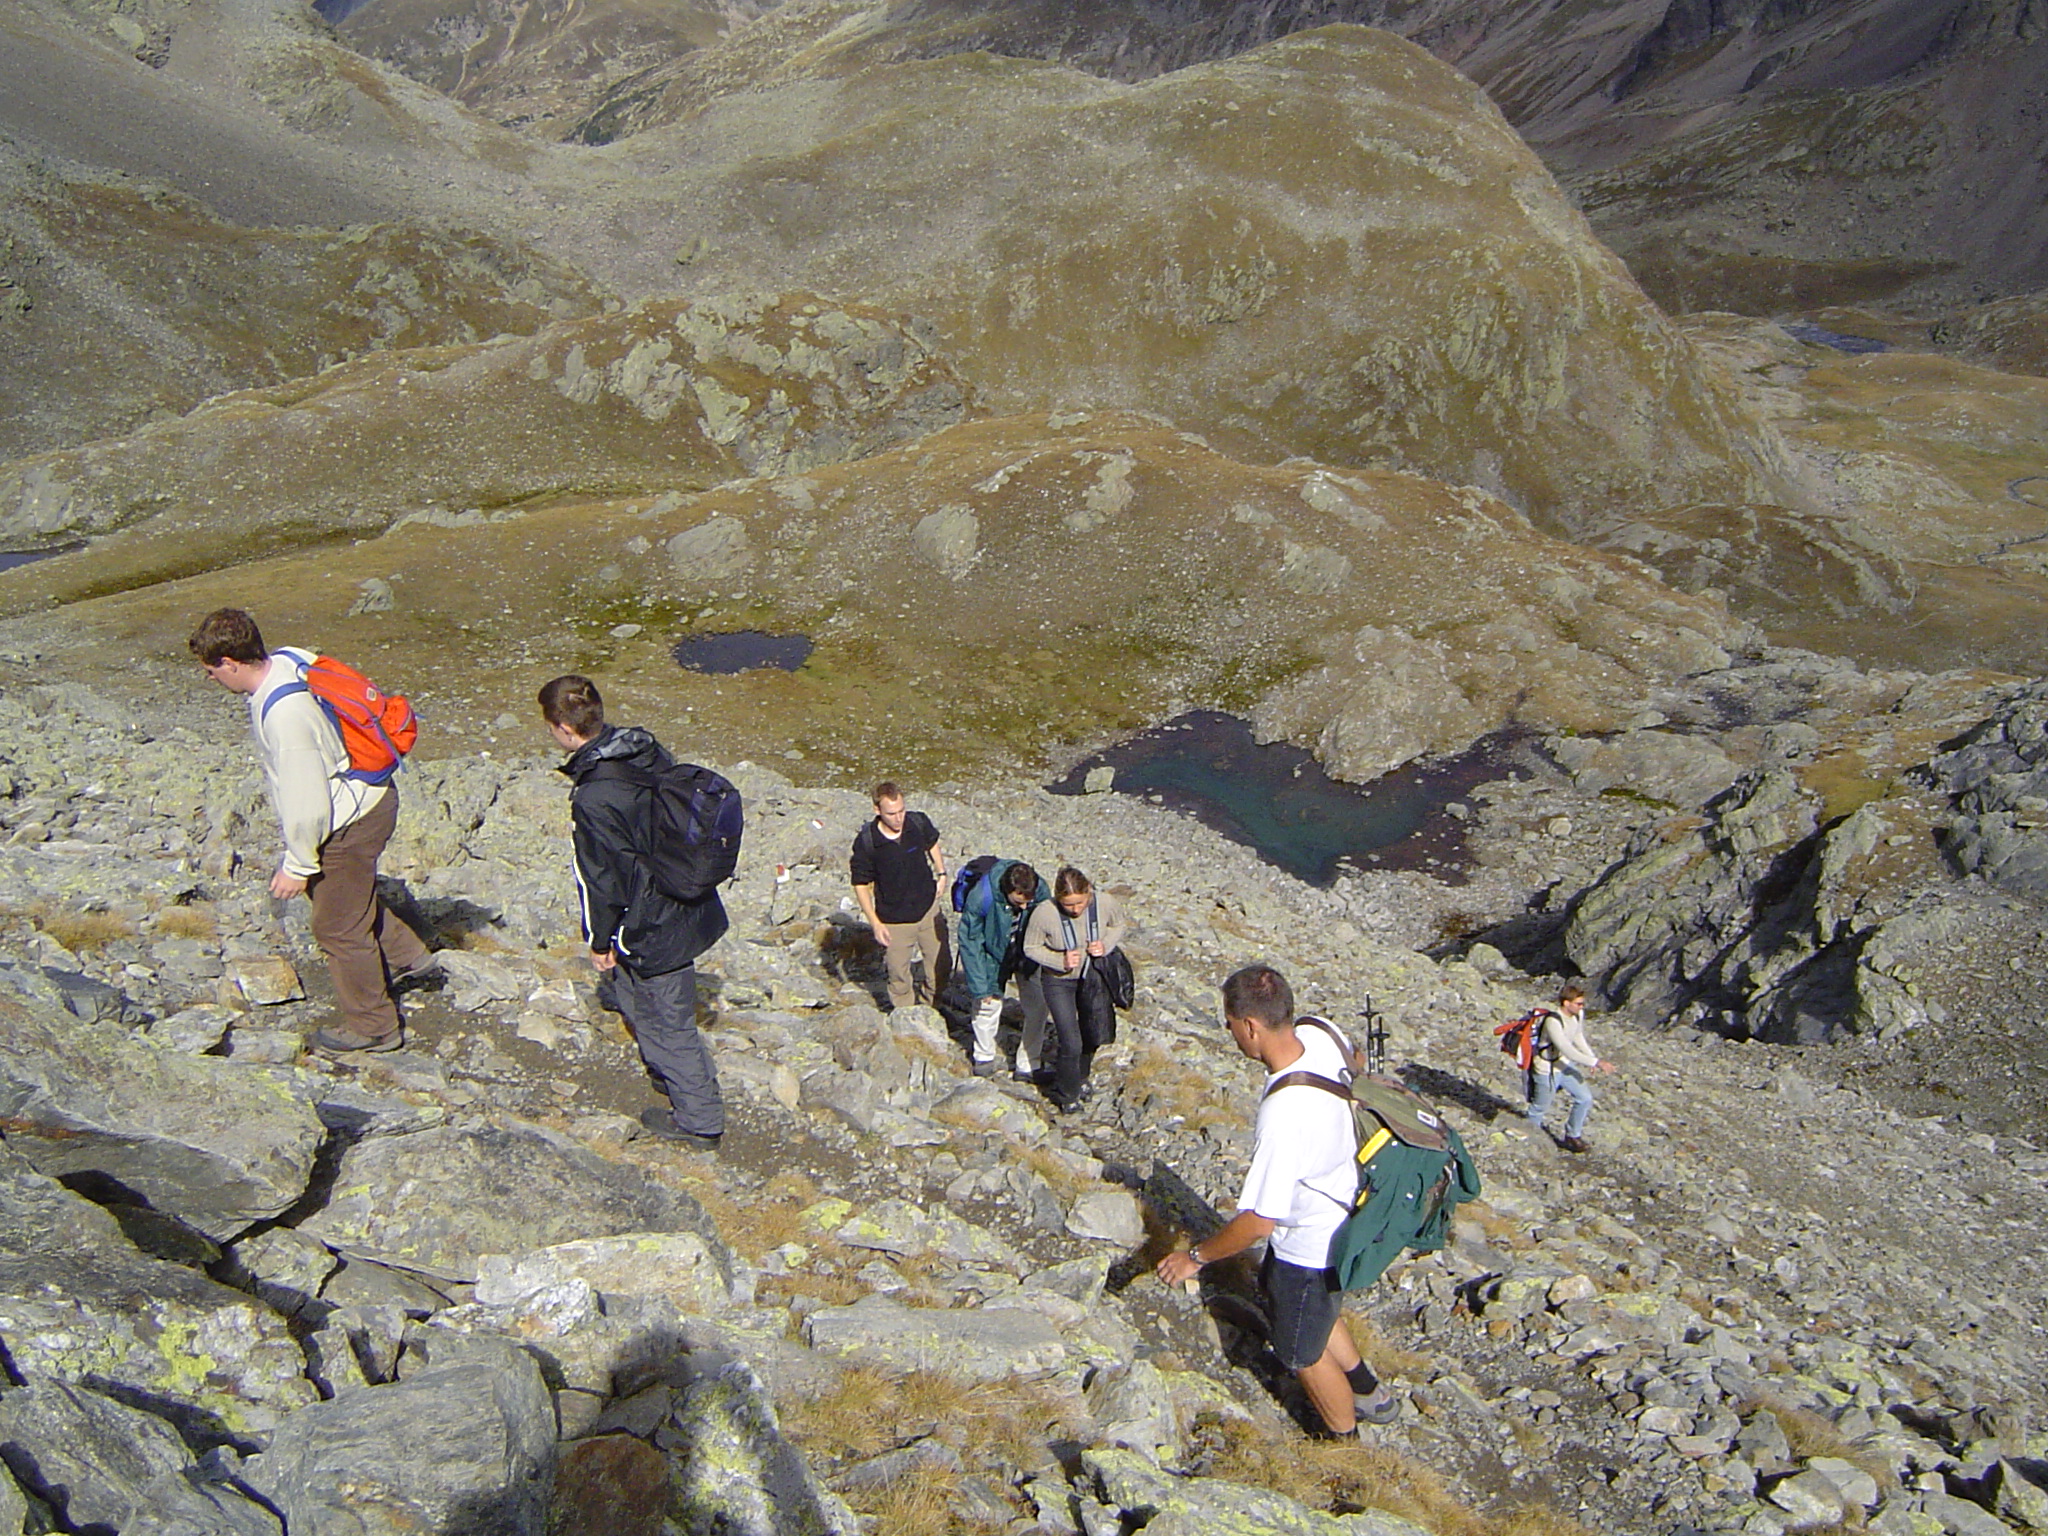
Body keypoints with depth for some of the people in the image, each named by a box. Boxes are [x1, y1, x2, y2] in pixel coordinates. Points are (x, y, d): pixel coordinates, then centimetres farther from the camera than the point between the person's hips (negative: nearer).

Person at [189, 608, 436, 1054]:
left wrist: (297, 866, -13)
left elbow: (306, 804, -27)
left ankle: (372, 1027, 27)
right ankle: (406, 957, 42)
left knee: (338, 926, 9)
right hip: (367, 795, 9)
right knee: (348, 891, 30)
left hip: (350, 823, -9)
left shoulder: (284, 716, -33)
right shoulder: (289, 659, -5)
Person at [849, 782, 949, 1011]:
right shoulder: (865, 843, -21)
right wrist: (875, 924, -14)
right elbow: (860, 885, -10)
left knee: (942, 967, 13)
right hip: (894, 920, -3)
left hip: (928, 909, 3)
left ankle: (927, 1004, 40)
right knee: (899, 974, 11)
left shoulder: (919, 823, -12)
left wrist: (941, 874, 7)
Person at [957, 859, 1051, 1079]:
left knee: (1037, 1006, -1)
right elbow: (970, 940, -20)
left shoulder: (1041, 892, -28)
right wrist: (980, 986, -18)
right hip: (993, 954, -2)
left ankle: (1028, 1065, 17)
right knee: (987, 1004, 5)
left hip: (1027, 954, 2)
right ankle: (984, 1058, 32)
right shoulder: (981, 896, -35)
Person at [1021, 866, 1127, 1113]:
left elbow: (1119, 925, 0)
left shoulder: (1106, 903, -23)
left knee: (1093, 1035, 19)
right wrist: (1060, 961, -28)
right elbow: (1031, 948, -13)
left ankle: (1080, 1077, 52)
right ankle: (1067, 1094, 24)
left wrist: (1105, 945, -20)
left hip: (1095, 978, 3)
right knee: (1070, 1042, -6)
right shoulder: (1044, 914, -29)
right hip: (1059, 981, -3)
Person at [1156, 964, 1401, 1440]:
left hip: (1311, 1248, -8)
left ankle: (1345, 1442, 43)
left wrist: (1196, 1256, -17)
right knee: (1297, 1301, 33)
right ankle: (1368, 1391, 51)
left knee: (1303, 1354, 18)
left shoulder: (1283, 1116, -41)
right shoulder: (1322, 1035, -19)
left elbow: (1258, 1223, -33)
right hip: (1342, 1210, 8)